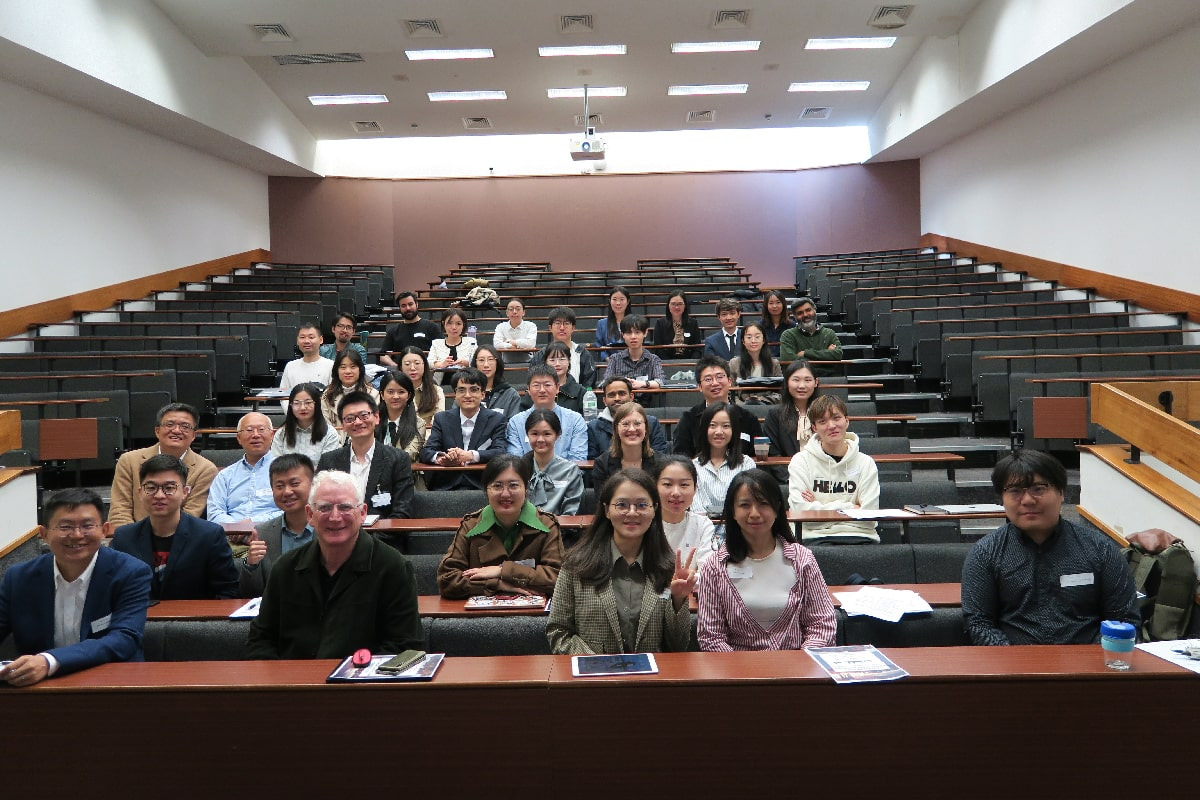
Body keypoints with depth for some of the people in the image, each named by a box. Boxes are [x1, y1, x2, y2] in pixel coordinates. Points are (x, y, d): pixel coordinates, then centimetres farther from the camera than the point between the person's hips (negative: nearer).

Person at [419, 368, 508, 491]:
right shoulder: (442, 419, 16)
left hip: (481, 488, -1)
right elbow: (426, 451, 6)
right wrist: (440, 458, -20)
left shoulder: (497, 420, 9)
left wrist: (470, 455, -23)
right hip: (445, 488, 1)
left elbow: (502, 452, -5)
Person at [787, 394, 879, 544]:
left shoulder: (865, 463, 12)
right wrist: (849, 508, 0)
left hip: (859, 535, 2)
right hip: (816, 536, -2)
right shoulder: (801, 461, 8)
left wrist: (820, 508, 0)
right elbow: (801, 511, -4)